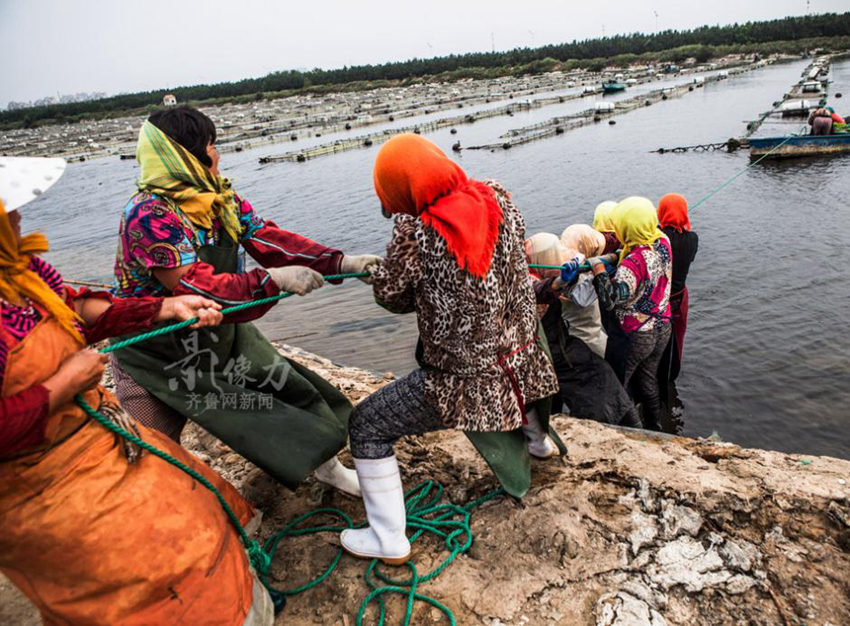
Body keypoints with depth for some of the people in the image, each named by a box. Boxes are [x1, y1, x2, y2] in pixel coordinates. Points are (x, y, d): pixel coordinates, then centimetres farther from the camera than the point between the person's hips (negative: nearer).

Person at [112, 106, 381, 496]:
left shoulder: (221, 198, -5)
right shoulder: (149, 215, -27)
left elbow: (266, 238, -13)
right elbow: (195, 288, -34)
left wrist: (341, 263, -23)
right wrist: (275, 280, -38)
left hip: (217, 333, 7)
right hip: (158, 352, -6)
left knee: (291, 390, 9)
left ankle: (328, 468, 31)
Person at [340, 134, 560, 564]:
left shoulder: (416, 232, -22)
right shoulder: (497, 199, -6)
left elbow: (389, 296, -8)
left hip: (465, 383, -7)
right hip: (521, 361, 7)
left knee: (366, 425, 8)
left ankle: (388, 541, 18)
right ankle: (539, 443, 66)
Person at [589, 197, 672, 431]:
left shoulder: (633, 262, -32)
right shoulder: (663, 242, -8)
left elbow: (610, 300, -31)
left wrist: (598, 269, -23)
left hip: (637, 337, -8)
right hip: (662, 328, 8)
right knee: (648, 381, 26)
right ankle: (654, 429, 41)